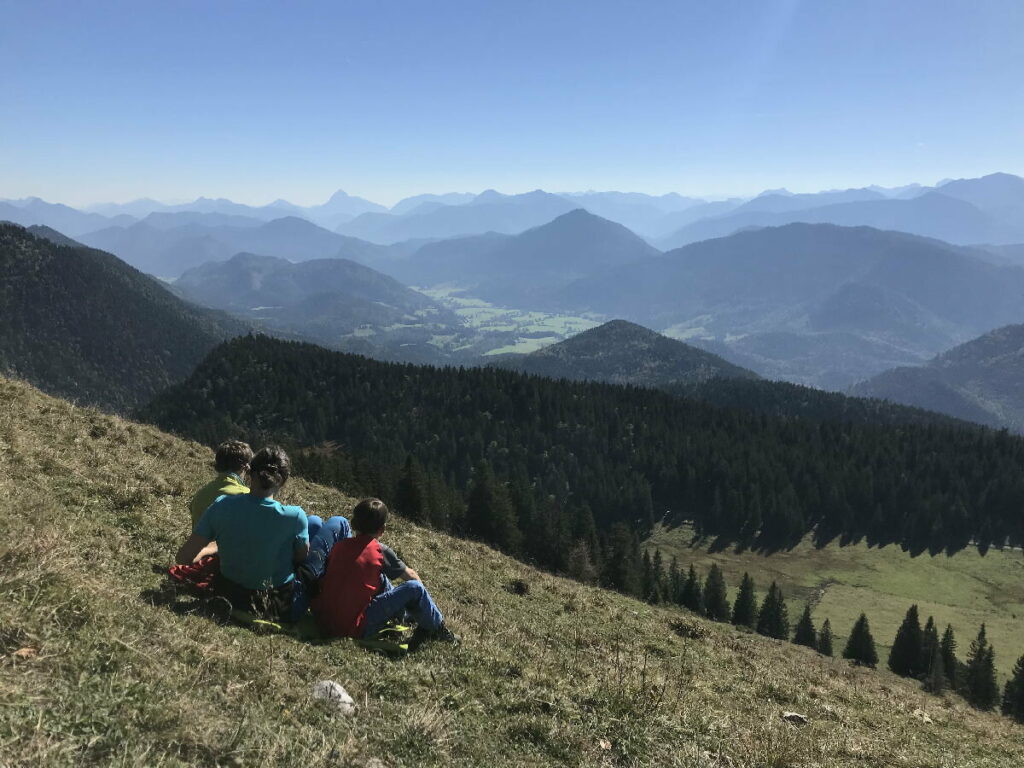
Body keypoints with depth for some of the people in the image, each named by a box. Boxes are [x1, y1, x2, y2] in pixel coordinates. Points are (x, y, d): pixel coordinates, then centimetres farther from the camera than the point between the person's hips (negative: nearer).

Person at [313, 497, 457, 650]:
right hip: (355, 629, -7)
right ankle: (437, 629, 20)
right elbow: (411, 576, 9)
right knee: (414, 588, -2)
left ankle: (403, 615, 42)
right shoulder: (381, 552, -5)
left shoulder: (339, 546, 5)